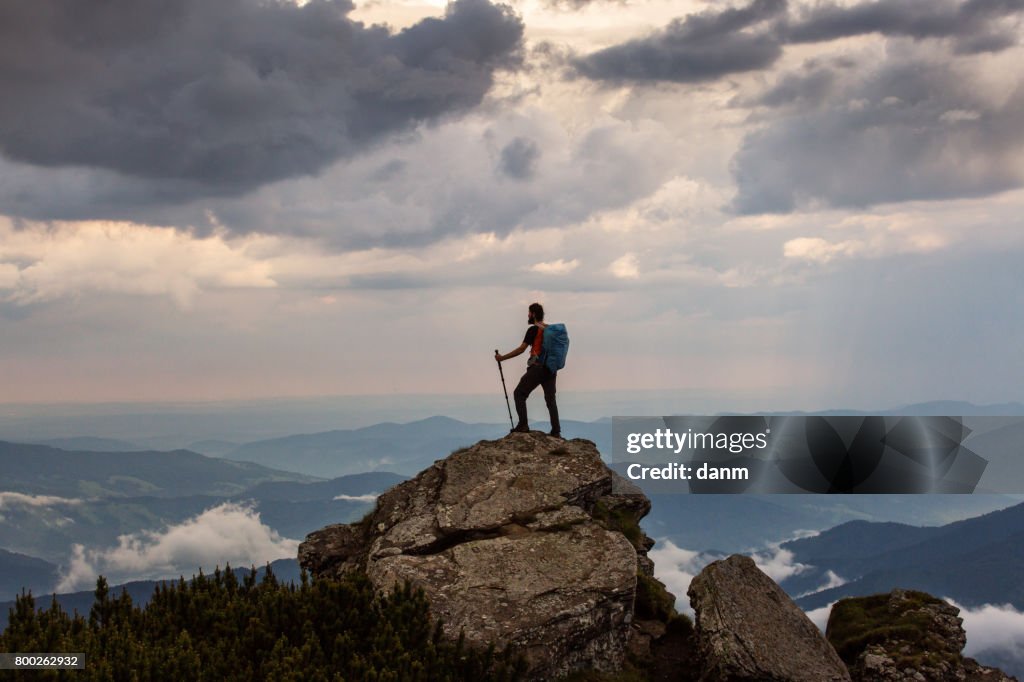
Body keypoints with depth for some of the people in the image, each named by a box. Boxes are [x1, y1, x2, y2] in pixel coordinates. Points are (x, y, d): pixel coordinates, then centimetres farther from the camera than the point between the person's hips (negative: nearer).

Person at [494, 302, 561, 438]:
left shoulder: (533, 330, -7)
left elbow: (521, 349, -9)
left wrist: (502, 357, -3)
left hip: (537, 368, -7)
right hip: (551, 369, 7)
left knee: (519, 394, 3)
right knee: (551, 400, 10)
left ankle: (523, 425, -6)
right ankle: (556, 431, 3)